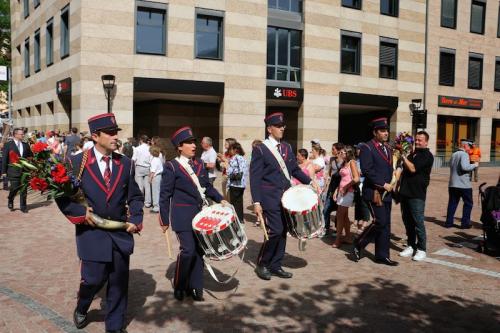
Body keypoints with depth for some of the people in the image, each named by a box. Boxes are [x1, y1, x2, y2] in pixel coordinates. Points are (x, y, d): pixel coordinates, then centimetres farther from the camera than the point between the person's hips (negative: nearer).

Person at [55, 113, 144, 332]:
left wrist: (135, 220, -3)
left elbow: (135, 197, 8)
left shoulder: (125, 163, 3)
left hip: (121, 234, 3)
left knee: (119, 283, 9)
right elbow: (62, 195, 0)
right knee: (93, 280, 5)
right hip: (92, 233, -3)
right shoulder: (77, 162, -6)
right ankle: (81, 310, 39)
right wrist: (80, 212, -12)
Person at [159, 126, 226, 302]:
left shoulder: (199, 163, 10)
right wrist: (164, 220, -6)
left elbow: (207, 186, 17)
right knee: (188, 250, -10)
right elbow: (165, 196, -6)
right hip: (183, 217, -6)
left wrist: (220, 199, 2)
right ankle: (179, 286, 12)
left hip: (200, 214, 6)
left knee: (199, 250, 7)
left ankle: (195, 287, 20)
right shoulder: (171, 167, -8)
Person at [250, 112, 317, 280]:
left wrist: (310, 182, 4)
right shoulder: (260, 150, -7)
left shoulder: (287, 147, 12)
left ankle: (275, 266, 19)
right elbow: (255, 178, -10)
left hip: (286, 196, 7)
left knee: (283, 232, 8)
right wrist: (256, 202, -15)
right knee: (275, 231, -10)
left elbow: (295, 169, 19)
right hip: (270, 198, -6)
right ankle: (262, 264, 9)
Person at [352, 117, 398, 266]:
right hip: (374, 192, -8)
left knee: (385, 224, 8)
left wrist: (391, 184, 9)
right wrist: (383, 185, -17)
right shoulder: (367, 148, -9)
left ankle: (382, 256, 15)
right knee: (380, 222, -12)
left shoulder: (387, 148, 18)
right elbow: (367, 170, -18)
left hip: (387, 193, 8)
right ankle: (358, 245, 7)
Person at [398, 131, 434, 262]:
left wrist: (403, 157, -7)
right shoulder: (412, 154, 17)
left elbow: (413, 168, -16)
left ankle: (421, 249, 5)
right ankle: (411, 246, 20)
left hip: (417, 194, -7)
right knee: (407, 221, 11)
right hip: (405, 192, 7)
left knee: (418, 222, -4)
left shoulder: (427, 156, -6)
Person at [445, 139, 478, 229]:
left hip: (452, 184, 7)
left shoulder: (453, 155, 13)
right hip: (464, 184, -7)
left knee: (452, 203, 10)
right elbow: (464, 167, -27)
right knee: (468, 203, 6)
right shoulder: (464, 154, -13)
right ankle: (465, 223, 7)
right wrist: (474, 165, -11)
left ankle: (449, 222, 10)